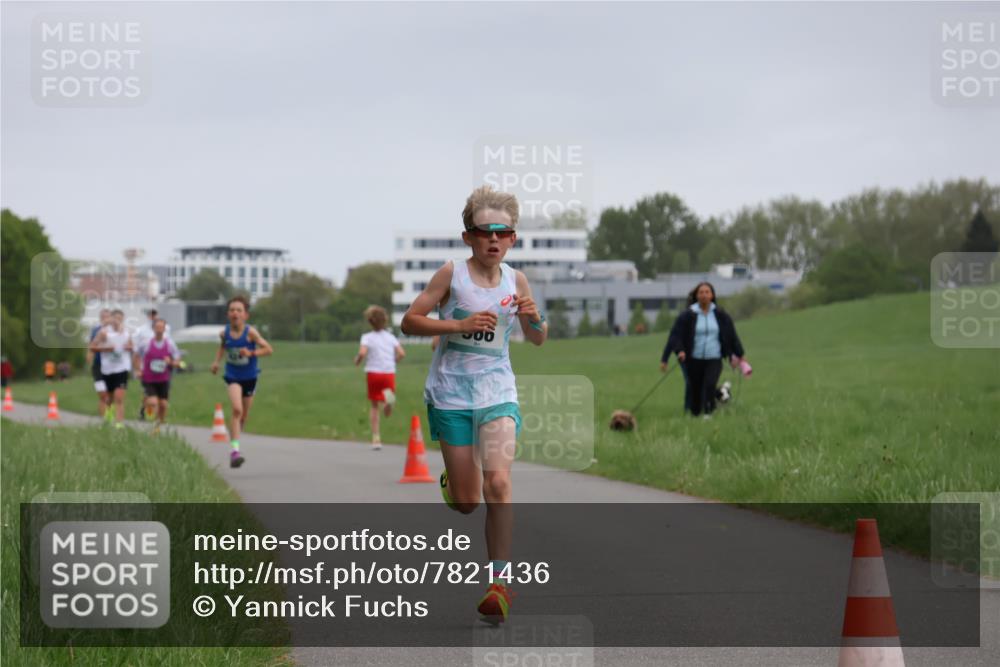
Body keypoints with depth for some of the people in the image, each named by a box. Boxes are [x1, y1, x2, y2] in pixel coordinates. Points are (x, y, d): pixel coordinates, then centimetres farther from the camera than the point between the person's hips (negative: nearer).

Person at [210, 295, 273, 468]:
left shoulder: (250, 332, -16)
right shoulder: (224, 333, -7)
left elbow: (268, 349, -14)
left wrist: (251, 353, -28)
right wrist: (217, 360, 2)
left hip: (249, 377, 1)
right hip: (232, 377, -1)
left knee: (243, 415, 14)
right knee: (236, 409, -22)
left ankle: (236, 435, 45)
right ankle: (235, 449, -24)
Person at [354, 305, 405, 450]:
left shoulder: (367, 337, -1)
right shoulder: (390, 337, 9)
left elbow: (362, 352, -17)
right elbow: (402, 353, -1)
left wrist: (357, 361, 4)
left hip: (374, 372, -1)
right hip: (389, 373, 1)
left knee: (374, 405, 12)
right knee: (387, 413, 5)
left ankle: (376, 438, 7)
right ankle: (388, 396, -30)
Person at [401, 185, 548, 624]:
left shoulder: (515, 279, 3)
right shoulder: (452, 274, -6)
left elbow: (538, 340, 13)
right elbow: (409, 321, -7)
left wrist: (535, 317, -10)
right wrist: (460, 324, -20)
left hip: (497, 393, 1)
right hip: (451, 393, -1)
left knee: (498, 483, -18)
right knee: (465, 502, 4)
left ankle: (500, 583, -13)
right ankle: (451, 481, 43)